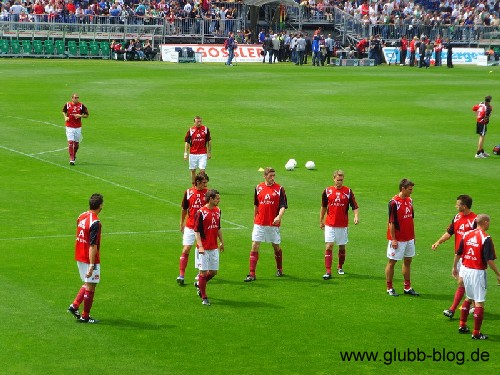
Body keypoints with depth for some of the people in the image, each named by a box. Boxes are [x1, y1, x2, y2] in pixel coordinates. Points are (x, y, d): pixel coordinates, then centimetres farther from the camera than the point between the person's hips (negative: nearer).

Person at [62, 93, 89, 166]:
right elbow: (63, 111, 19)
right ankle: (71, 159, -11)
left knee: (76, 143, 9)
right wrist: (65, 117, 0)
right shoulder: (67, 105, -1)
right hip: (69, 127, -1)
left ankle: (74, 155, 37)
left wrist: (80, 116, -15)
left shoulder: (81, 105, -2)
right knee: (70, 142, -12)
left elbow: (86, 115, 3)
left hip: (78, 127, 1)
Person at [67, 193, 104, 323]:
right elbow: (92, 246, -25)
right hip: (89, 259, -8)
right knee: (90, 287, 4)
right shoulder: (95, 222, -22)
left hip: (79, 257, 8)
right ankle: (85, 316, 11)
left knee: (87, 284, 23)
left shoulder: (81, 217, 4)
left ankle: (75, 305, 14)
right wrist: (91, 266, -24)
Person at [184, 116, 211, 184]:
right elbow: (187, 142, 3)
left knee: (202, 170, -8)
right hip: (193, 154, 1)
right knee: (193, 170, 9)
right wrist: (186, 154, -1)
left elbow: (209, 141, 8)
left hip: (203, 154, -1)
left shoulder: (206, 129, -1)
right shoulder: (191, 130, -2)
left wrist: (209, 152, 8)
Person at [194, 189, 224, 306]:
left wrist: (222, 242, 22)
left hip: (214, 247, 6)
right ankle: (204, 297, 6)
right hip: (204, 248, -6)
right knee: (203, 272, -2)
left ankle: (200, 285, 35)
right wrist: (200, 246, -21)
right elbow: (197, 230, -14)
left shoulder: (218, 211, 8)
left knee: (213, 272, 9)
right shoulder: (201, 212, -13)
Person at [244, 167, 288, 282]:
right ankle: (252, 274, -6)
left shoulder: (279, 189, -4)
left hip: (273, 224, -2)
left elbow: (283, 206, -10)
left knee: (277, 247, 11)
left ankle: (279, 270, 33)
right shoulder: (258, 188, 6)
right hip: (259, 223, 2)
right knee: (254, 246, -6)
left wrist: (279, 216, -27)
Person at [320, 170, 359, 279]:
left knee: (342, 246, 12)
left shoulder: (348, 191, -1)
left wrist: (356, 216, -21)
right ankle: (328, 271, -12)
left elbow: (355, 206, -3)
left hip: (343, 225, 0)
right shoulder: (327, 191, 2)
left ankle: (340, 267, 32)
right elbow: (323, 207, 14)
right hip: (330, 224, 0)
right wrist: (321, 221, 17)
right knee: (329, 246, -9)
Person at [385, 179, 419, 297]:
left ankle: (407, 288, 21)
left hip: (409, 238, 8)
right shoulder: (394, 202, -17)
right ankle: (389, 288, 13)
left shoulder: (409, 201, 6)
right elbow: (391, 222, -17)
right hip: (398, 239, -8)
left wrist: (413, 235, 16)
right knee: (392, 262, 3)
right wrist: (393, 239, -17)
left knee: (408, 261, 13)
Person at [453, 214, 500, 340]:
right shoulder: (486, 238, -15)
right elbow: (490, 260, -18)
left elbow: (458, 254, 9)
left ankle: (462, 326, 28)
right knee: (479, 302, 0)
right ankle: (476, 333, 1)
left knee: (469, 298, 25)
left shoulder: (467, 235, 3)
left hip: (465, 269, 7)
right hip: (478, 272, -7)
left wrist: (455, 267, 24)